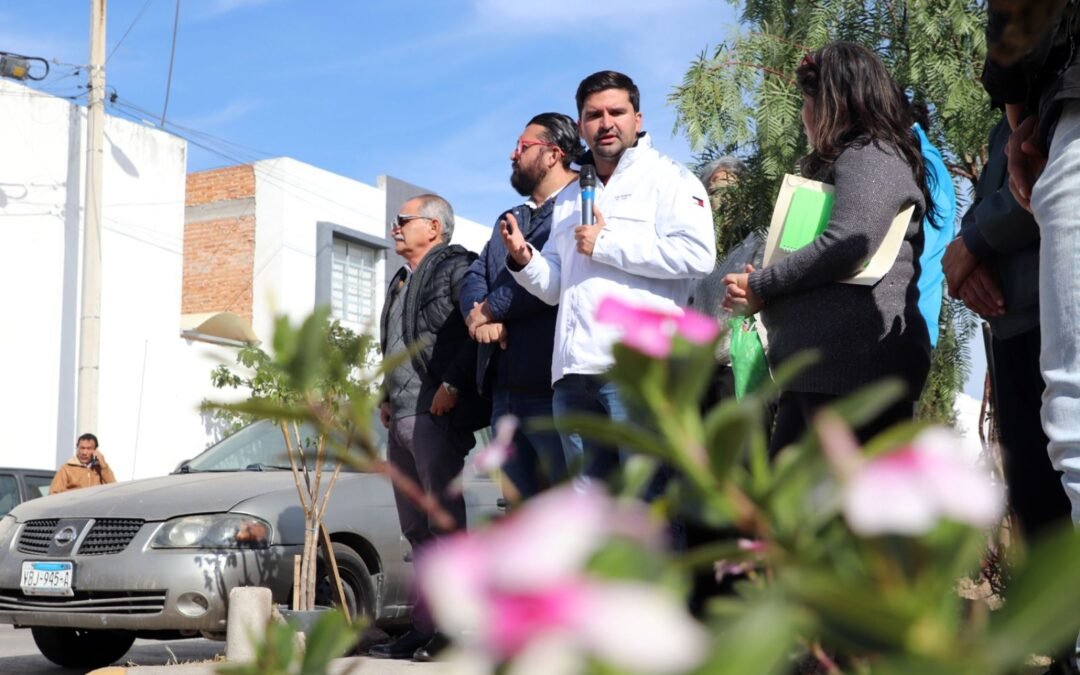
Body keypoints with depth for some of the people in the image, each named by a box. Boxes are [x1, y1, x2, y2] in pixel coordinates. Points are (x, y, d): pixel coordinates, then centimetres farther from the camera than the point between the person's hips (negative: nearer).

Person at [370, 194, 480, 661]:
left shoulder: (455, 267, -3)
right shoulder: (401, 282, 25)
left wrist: (452, 385, -21)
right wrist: (387, 396, 17)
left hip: (434, 415, -10)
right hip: (400, 419, 10)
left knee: (444, 523, -8)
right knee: (417, 530, 10)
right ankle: (423, 629, 15)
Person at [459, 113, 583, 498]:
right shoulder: (509, 221, 25)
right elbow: (475, 276, 15)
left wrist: (492, 308, -7)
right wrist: (478, 316, -8)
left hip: (553, 388, -8)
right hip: (505, 390, 8)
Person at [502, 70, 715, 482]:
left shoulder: (668, 178, 3)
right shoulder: (568, 198, 25)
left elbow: (698, 254, -14)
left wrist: (607, 243, -9)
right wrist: (524, 261, 3)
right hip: (574, 372, 7)